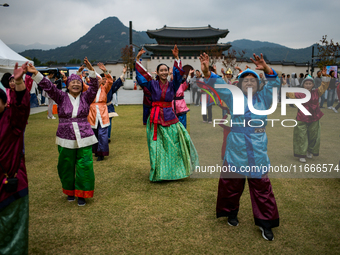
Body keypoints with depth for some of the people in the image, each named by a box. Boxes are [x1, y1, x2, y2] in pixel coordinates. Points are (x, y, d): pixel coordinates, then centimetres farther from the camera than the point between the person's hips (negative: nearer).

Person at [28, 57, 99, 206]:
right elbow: (48, 87, -8)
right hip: (65, 139, 1)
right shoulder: (61, 97, 3)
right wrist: (35, 74, -21)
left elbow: (94, 87, -10)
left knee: (85, 166, -2)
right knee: (66, 166, 9)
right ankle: (70, 191, 30)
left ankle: (82, 194, 14)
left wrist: (91, 71, -24)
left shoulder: (86, 97, 3)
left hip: (84, 138, 0)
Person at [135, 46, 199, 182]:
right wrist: (137, 60, -13)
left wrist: (176, 59, -21)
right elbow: (141, 76, -5)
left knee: (175, 145, 3)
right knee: (157, 147, 3)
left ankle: (175, 170, 21)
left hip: (170, 117, 1)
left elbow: (178, 75, -11)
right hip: (156, 119, -1)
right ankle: (159, 172, 15)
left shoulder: (172, 85, 4)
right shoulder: (153, 84, 2)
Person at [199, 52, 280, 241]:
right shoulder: (233, 97, 6)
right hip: (235, 151, 0)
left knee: (261, 187, 4)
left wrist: (266, 69, -23)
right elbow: (218, 85, -5)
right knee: (233, 184, 9)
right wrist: (206, 72, -23)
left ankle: (265, 223, 16)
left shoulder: (263, 98, 9)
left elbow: (274, 83, -4)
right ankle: (231, 213, 32)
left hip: (257, 153, 1)